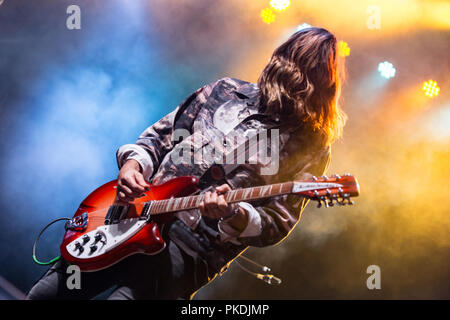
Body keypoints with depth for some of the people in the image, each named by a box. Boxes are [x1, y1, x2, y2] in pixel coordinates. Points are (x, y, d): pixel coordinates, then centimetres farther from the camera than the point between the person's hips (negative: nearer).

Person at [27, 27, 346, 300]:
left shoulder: (310, 146, -3)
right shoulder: (227, 91, 9)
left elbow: (278, 225, -6)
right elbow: (158, 137, 15)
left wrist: (233, 214, -26)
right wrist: (133, 162, -5)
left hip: (194, 249, -4)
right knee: (44, 293, 5)